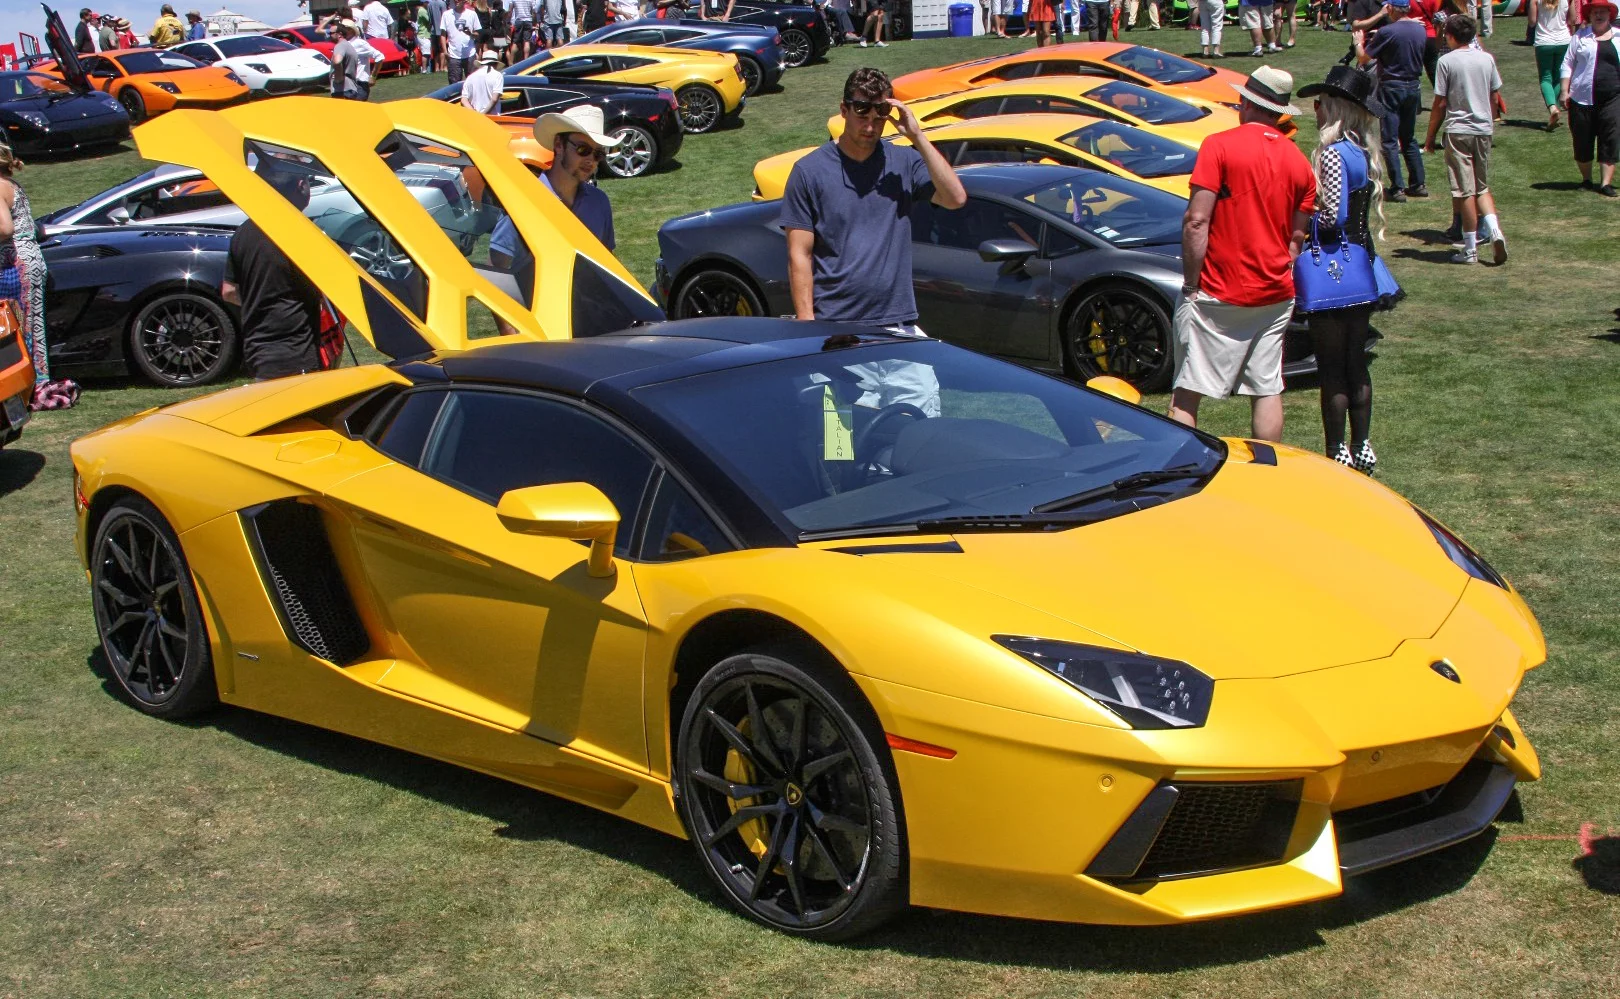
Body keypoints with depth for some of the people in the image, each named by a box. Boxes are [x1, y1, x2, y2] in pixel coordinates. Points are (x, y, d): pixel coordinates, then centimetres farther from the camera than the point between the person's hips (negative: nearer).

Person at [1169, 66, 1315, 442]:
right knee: (1268, 390, 11)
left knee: (1187, 393, -1)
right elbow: (1297, 238, 9)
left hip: (1216, 296, -5)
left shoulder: (1221, 146, -10)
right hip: (1275, 296, 5)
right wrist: (1280, 279, 17)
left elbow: (1196, 221, -16)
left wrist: (1191, 282, -10)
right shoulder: (1299, 161, 7)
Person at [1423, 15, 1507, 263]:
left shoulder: (1447, 61, -7)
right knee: (1483, 187, 17)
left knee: (1465, 190, -1)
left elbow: (1440, 104, -7)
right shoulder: (1486, 58, 6)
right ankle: (1494, 228, -5)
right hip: (1484, 130, 5)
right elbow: (1494, 97, 12)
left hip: (1458, 130, -5)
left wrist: (1430, 137, 1)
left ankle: (1471, 249, 3)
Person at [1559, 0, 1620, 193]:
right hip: (1583, 98, -1)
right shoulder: (1580, 37, 4)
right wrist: (1564, 91, -3)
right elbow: (1567, 65, 5)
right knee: (1582, 141, 6)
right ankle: (1586, 179, 24)